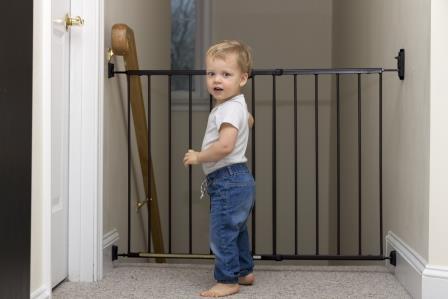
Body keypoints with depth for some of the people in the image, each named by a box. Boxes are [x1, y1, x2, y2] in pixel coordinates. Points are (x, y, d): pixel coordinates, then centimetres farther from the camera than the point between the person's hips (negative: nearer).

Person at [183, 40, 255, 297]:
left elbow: (224, 146, -31)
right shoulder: (238, 105, 12)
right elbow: (250, 120, 36)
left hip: (228, 180, -11)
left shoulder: (229, 109, -20)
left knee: (222, 232, -4)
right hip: (239, 179, 11)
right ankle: (245, 272, 34)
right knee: (237, 230, 22)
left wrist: (198, 157, -20)